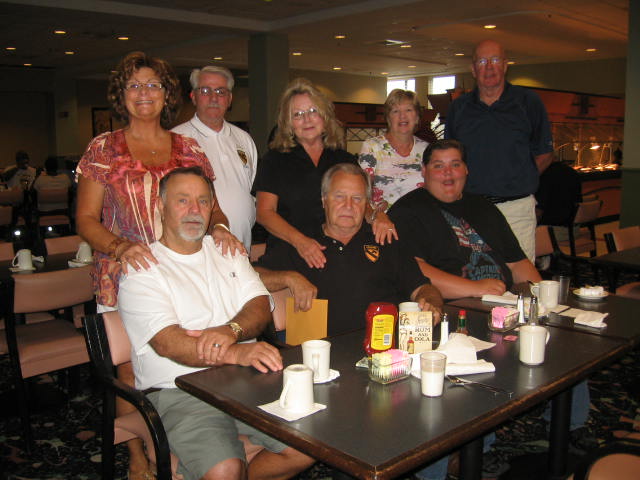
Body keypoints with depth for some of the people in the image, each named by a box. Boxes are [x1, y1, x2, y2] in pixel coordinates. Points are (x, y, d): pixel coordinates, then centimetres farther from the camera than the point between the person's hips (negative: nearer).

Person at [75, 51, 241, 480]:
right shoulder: (104, 149, 2)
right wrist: (120, 246, -20)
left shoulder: (187, 148, 9)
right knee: (131, 368, 4)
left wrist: (219, 225, -10)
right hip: (124, 278, -2)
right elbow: (86, 219, -1)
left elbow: (208, 202, 13)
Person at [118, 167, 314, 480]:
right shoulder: (142, 271, -1)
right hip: (179, 393, -5)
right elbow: (168, 343, -16)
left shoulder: (227, 251, 17)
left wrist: (230, 330, -19)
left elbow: (260, 307, 5)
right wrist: (236, 353, -31)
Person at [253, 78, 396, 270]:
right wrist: (299, 240, -19)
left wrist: (377, 216, -13)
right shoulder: (275, 160, 7)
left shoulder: (345, 160, 14)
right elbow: (264, 212, -2)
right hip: (288, 253, -1)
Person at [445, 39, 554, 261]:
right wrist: (475, 183, 4)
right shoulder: (458, 107, 10)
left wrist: (518, 182, 2)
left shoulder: (529, 102, 4)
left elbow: (544, 155, 9)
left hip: (516, 209, -2)